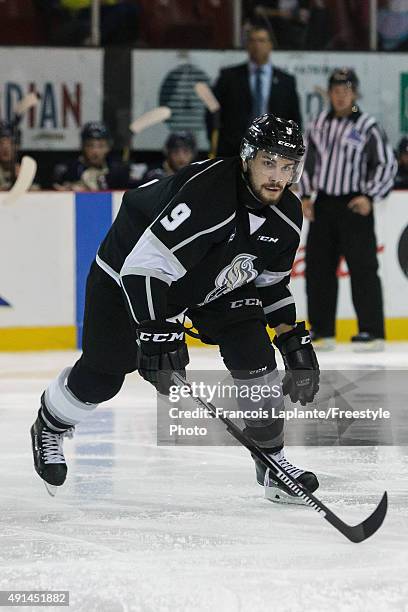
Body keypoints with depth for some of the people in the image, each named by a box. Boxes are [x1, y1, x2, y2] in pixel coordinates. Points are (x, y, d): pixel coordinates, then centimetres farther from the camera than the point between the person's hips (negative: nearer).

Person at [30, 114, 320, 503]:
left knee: (253, 354, -12)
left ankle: (272, 460, 1)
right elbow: (145, 263, -41)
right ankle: (49, 428, 31)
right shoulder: (207, 192, -39)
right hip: (128, 270, -6)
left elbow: (270, 282, 6)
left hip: (215, 278, 6)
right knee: (102, 375, 0)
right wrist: (156, 333, -44)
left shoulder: (286, 216, -13)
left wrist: (294, 340, -3)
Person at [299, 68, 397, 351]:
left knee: (363, 268, -9)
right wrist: (306, 196, 8)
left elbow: (387, 164, -6)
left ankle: (372, 332, -7)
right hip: (323, 204, 6)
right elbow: (307, 160, 17)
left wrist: (370, 197, -13)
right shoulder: (320, 123, 9)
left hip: (354, 206, -6)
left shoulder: (368, 126, -6)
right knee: (318, 267, 6)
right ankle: (322, 331, 15)